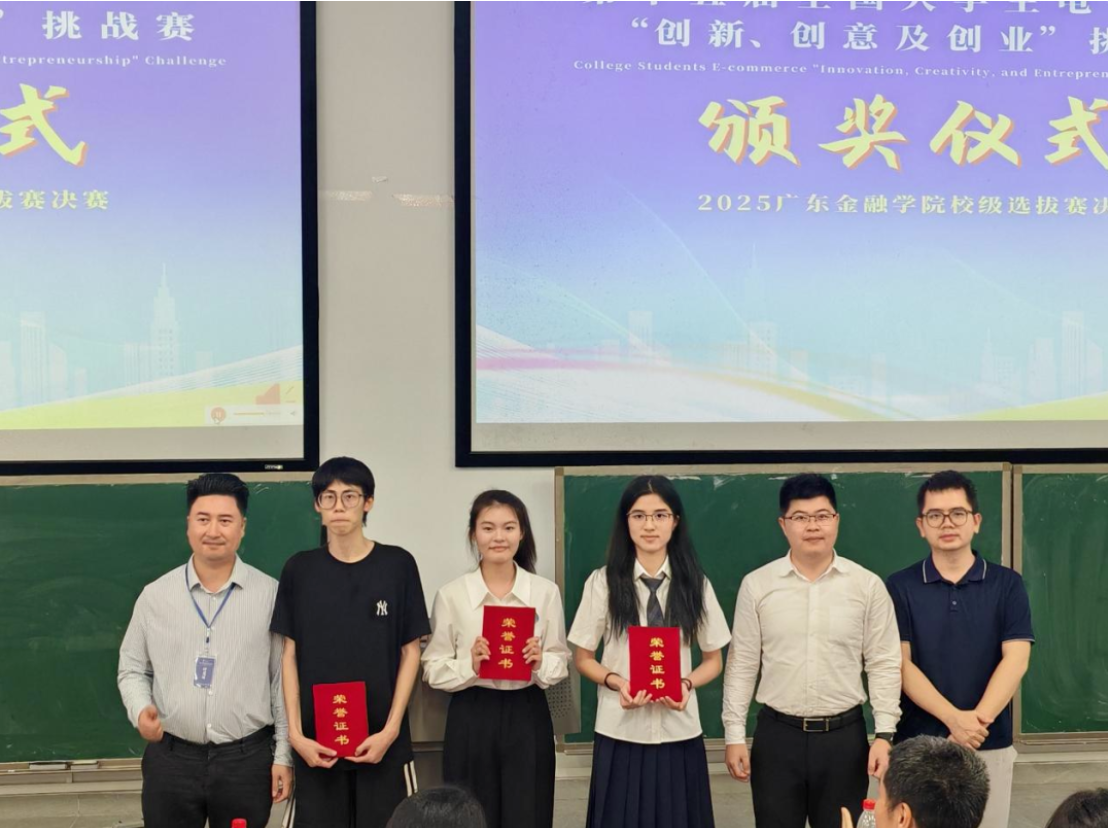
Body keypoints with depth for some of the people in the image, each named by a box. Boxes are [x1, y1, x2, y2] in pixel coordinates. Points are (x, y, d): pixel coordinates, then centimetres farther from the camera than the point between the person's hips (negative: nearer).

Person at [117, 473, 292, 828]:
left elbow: (284, 680, 1)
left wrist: (284, 755, 0)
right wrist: (140, 711, -9)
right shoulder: (154, 595, 3)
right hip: (170, 758, 1)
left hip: (247, 759, -1)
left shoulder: (270, 594, -2)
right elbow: (132, 670, 11)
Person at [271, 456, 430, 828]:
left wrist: (391, 729, -8)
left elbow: (410, 652, 1)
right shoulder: (299, 569, 3)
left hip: (381, 738, -1)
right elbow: (290, 655, 5)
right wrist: (295, 733, -4)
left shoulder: (397, 564, -1)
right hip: (317, 741, 1)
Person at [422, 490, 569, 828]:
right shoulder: (451, 594, -3)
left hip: (527, 717, 1)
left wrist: (540, 663, -15)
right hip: (471, 720, -1)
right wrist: (470, 665, -18)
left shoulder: (546, 592, 1)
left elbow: (561, 663, 6)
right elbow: (433, 669, 0)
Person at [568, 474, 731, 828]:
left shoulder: (695, 584, 1)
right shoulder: (603, 582, -4)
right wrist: (615, 681, -16)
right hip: (621, 732, -1)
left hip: (679, 732, 1)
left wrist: (687, 684, -11)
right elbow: (582, 658, 3)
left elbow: (713, 660, 8)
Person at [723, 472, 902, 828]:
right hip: (777, 734, 0)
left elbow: (884, 664, 0)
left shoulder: (868, 586, -2)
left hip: (844, 735, 0)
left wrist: (884, 734, -6)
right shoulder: (757, 585, 0)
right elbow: (742, 665, 3)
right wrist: (735, 735, 0)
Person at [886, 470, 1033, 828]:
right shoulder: (900, 587, -1)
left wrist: (977, 721, -19)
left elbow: (1015, 660, -7)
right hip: (918, 744, 0)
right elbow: (901, 664, -7)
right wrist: (954, 718, -20)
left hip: (990, 745, 1)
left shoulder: (1007, 584, 2)